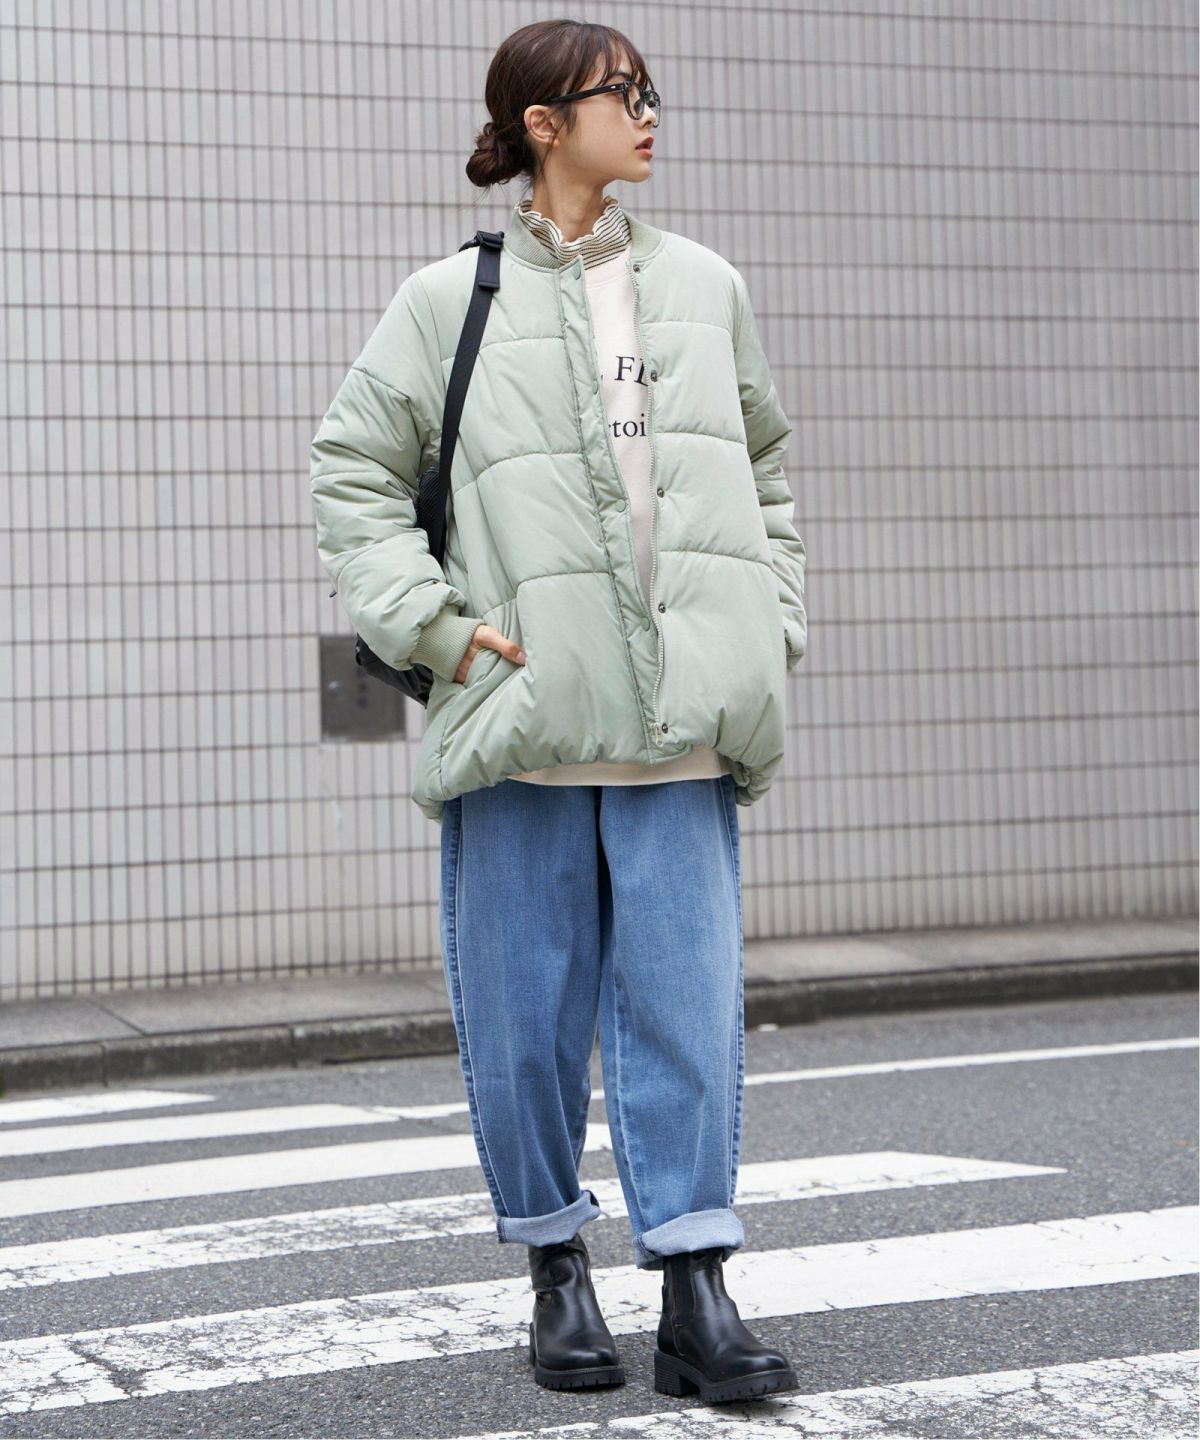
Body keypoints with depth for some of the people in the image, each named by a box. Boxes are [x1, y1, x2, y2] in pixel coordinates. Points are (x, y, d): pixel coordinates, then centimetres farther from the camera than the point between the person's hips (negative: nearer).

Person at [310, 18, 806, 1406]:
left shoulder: (706, 287, 14)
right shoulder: (449, 300, 3)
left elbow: (765, 470, 24)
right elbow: (352, 473, 5)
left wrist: (770, 624, 13)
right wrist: (434, 621, -6)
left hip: (681, 724, 2)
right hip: (524, 718, -2)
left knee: (686, 1006, -2)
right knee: (525, 1019, 5)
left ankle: (695, 1295, 2)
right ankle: (556, 1271, 21)